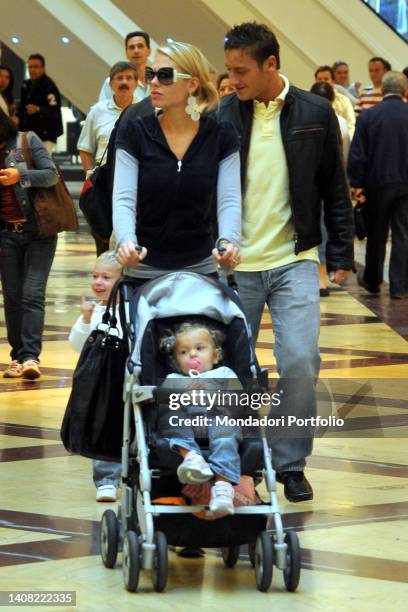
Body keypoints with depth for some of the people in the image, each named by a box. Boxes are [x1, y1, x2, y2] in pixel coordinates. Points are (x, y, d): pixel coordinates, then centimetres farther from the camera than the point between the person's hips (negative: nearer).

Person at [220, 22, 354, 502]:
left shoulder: (314, 114, 0)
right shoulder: (223, 116, 0)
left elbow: (334, 188, 6)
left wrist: (340, 254, 3)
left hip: (294, 262, -1)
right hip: (235, 264, 1)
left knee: (299, 362, -11)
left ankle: (291, 464, 6)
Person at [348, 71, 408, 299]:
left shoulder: (368, 116, -6)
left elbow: (357, 154, -7)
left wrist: (357, 184, 0)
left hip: (378, 184, 0)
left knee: (376, 235, 14)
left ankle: (372, 280, 27)